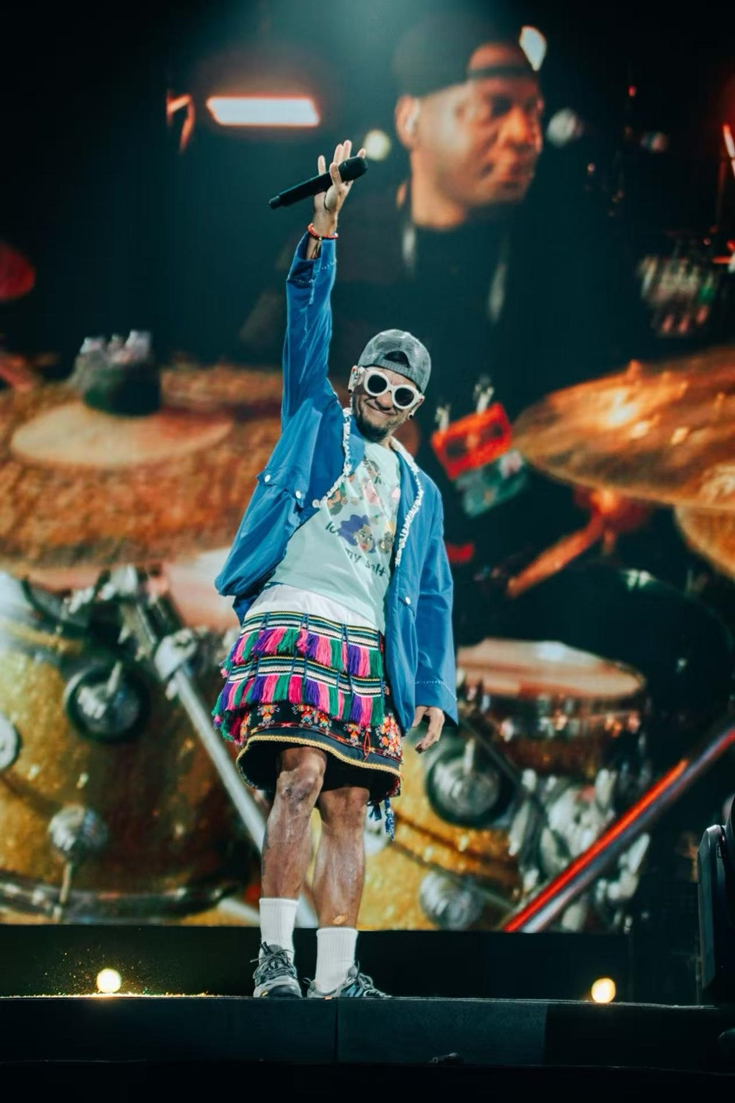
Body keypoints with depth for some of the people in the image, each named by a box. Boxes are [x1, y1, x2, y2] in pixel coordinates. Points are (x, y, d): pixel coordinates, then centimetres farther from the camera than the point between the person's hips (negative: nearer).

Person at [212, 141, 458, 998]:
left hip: (369, 653, 4)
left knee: (348, 810, -2)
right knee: (301, 778, -21)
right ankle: (274, 956, -24)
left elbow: (431, 598, 20)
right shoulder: (317, 421, 18)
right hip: (291, 625, -4)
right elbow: (307, 323, 6)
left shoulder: (419, 493, 25)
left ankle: (337, 973, -3)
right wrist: (323, 227, -4)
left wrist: (434, 689, 7)